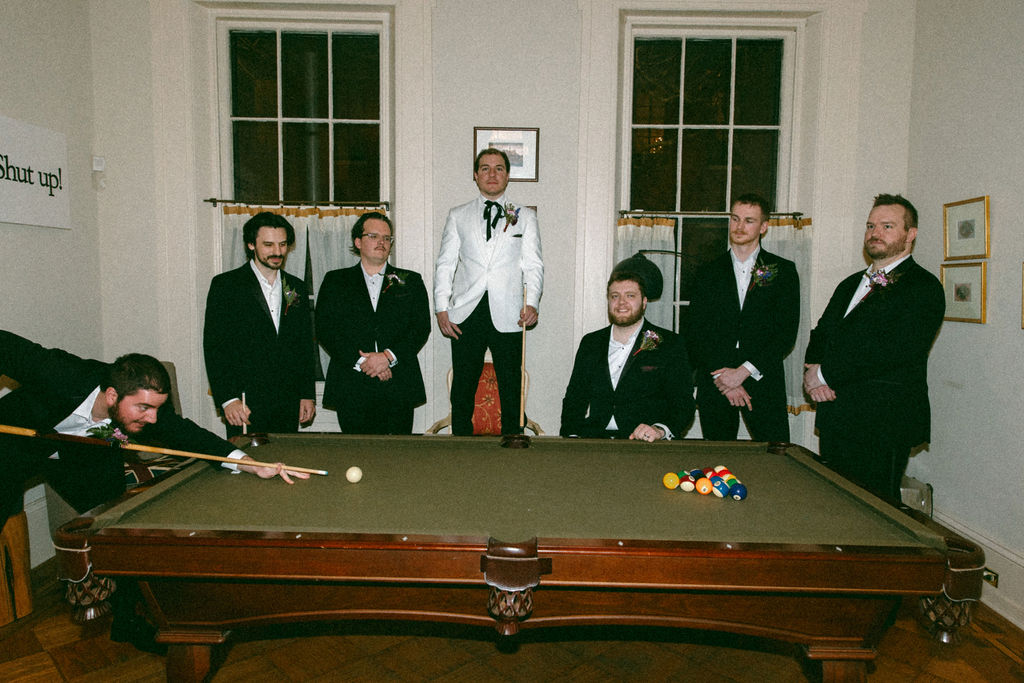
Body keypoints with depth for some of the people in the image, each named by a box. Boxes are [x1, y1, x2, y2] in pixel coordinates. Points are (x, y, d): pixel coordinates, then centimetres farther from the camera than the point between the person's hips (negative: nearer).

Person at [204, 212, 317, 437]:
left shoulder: (296, 287, 11)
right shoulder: (225, 285, -1)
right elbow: (214, 346, -5)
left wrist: (308, 394, 8)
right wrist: (228, 399, -12)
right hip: (245, 404, -3)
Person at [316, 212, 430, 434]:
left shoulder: (411, 281, 14)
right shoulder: (335, 281, 13)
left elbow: (422, 328, 3)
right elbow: (324, 329, 2)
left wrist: (388, 356, -12)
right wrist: (360, 361, -11)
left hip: (399, 390, 1)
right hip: (352, 391, 0)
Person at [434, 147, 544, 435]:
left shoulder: (525, 217, 13)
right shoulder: (457, 216, 14)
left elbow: (533, 265, 6)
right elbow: (444, 265, 10)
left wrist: (532, 303, -10)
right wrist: (441, 308, -1)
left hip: (507, 315, 0)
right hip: (466, 314, 1)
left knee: (511, 388, 3)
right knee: (462, 388, 5)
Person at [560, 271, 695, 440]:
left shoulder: (670, 344, 7)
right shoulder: (590, 343, 17)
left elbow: (683, 403, 1)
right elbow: (574, 398, 17)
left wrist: (660, 430, -18)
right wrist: (570, 434, -1)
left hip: (646, 446, -1)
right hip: (593, 442, 2)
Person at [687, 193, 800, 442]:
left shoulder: (783, 271, 7)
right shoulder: (707, 273, 10)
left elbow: (787, 333, -1)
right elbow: (695, 333, 4)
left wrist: (744, 371, -11)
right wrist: (721, 376, -9)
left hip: (763, 382, -1)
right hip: (714, 385, 1)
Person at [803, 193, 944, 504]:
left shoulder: (924, 288, -7)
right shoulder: (849, 285, 19)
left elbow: (894, 350, -20)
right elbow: (821, 334, 17)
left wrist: (826, 373, -16)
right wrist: (812, 368, -5)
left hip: (883, 424, -7)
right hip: (836, 419, 7)